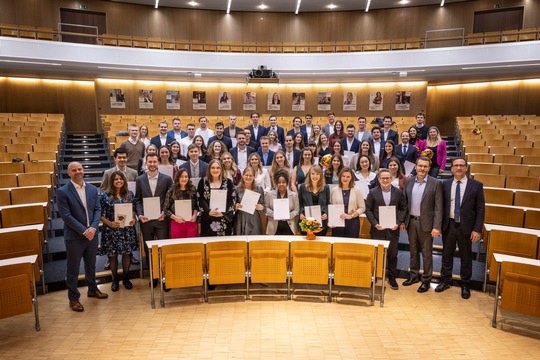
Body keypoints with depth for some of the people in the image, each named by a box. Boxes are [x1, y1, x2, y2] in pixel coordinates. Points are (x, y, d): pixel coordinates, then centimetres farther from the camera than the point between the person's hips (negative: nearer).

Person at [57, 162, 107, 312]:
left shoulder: (93, 189, 5)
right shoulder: (62, 192, -10)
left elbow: (98, 210, 4)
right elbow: (66, 215, -15)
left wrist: (93, 228, -12)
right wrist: (83, 231, -17)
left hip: (92, 234, 5)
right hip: (74, 236, -4)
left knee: (91, 264, 20)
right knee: (73, 269, 7)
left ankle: (92, 289, 39)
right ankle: (73, 298, 21)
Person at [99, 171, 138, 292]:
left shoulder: (130, 194, 3)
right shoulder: (105, 195, -6)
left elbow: (133, 210, 11)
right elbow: (100, 214, -6)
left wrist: (133, 219, -8)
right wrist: (109, 223, -19)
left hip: (127, 230, 2)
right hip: (111, 230, -2)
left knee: (127, 253, 9)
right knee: (112, 255, 8)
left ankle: (126, 277, 28)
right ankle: (115, 279, 27)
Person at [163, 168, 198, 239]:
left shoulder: (192, 190, 6)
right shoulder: (171, 192, -1)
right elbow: (165, 209, -1)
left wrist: (195, 215, -3)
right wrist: (175, 217, -13)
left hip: (191, 223, 2)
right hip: (177, 223, -2)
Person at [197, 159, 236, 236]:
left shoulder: (228, 182, 5)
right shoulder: (203, 182, 7)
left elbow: (232, 199, 0)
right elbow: (200, 199, 1)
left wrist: (223, 212, -13)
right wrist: (209, 211, -14)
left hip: (224, 220, 0)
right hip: (208, 220, 0)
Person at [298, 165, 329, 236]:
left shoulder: (326, 187, 6)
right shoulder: (303, 187, 5)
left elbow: (328, 204, 9)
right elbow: (300, 203, 8)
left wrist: (326, 213, -8)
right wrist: (301, 213, -8)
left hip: (321, 221, 0)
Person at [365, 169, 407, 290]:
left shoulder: (399, 192, 3)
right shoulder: (372, 192, -1)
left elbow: (403, 209, 6)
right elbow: (368, 210, -1)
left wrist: (398, 223, -7)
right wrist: (375, 224, -12)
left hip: (393, 229, 1)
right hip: (377, 229, -1)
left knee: (392, 254, 9)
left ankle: (392, 278, 22)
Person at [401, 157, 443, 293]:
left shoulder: (436, 183, -8)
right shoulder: (408, 181, 4)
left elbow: (438, 207, -10)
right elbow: (405, 203, 8)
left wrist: (437, 226, -14)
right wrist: (402, 221, 5)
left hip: (426, 223, -4)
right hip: (411, 221, 4)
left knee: (426, 253, 7)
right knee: (413, 250, 16)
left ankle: (426, 280, 20)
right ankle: (414, 275, 31)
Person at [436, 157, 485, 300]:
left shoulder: (476, 185, -4)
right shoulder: (445, 184, 2)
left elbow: (480, 209, -4)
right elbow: (441, 205, 4)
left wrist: (477, 229, -9)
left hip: (466, 227, -2)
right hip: (448, 225, 2)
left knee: (466, 257, 12)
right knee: (447, 255, 14)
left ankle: (465, 285, 29)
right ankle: (446, 280, 32)